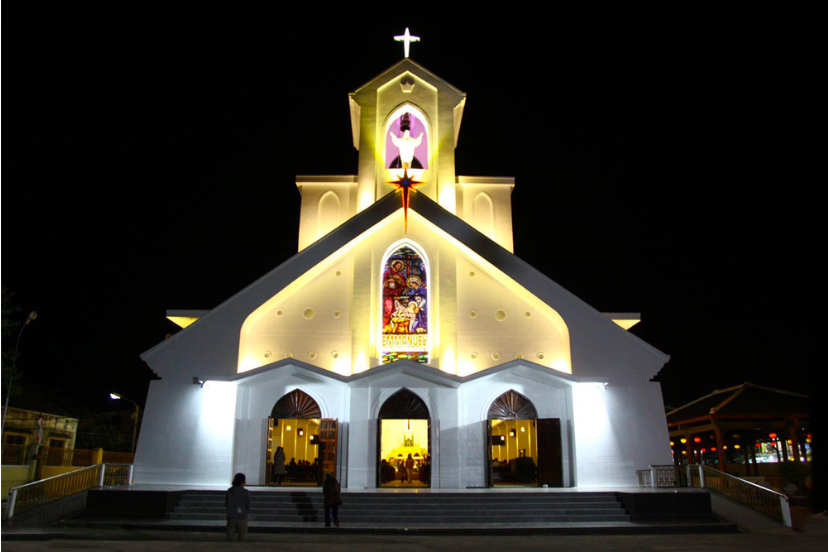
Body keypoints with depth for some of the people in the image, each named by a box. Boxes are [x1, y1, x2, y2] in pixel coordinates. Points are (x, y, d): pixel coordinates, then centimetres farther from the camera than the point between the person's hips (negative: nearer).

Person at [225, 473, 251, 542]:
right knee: (242, 539, 8)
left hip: (231, 518, 2)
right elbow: (248, 505, -3)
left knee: (230, 539, 8)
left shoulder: (229, 491, -2)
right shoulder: (245, 492, -10)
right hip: (242, 518, -2)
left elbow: (226, 504, 7)